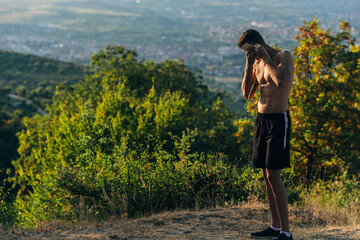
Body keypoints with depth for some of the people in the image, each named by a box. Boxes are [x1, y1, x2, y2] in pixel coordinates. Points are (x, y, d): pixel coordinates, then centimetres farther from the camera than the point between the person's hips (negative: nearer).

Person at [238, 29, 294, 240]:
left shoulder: (284, 56, -6)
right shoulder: (258, 63, 15)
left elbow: (281, 81, -25)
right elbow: (247, 93, 12)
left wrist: (266, 58, -13)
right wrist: (249, 64, 4)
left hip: (278, 121, -8)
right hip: (261, 120, 8)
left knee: (273, 176, -11)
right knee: (267, 175, 9)